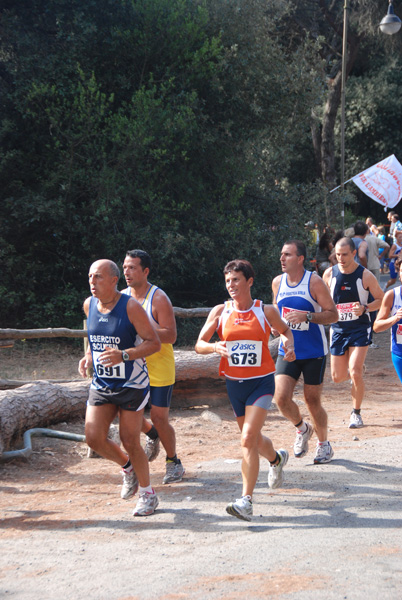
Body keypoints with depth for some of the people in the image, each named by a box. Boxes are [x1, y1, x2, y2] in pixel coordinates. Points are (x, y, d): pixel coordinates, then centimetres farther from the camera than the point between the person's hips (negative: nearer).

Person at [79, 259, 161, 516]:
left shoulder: (131, 307, -16)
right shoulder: (89, 305, 2)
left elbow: (154, 342, -16)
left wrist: (123, 355, -29)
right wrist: (88, 357, 3)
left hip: (132, 385, -5)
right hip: (101, 384, 5)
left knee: (130, 441, -2)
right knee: (94, 438, -6)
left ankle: (148, 494, 19)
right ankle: (128, 466, 26)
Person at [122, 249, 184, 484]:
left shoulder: (159, 299, -15)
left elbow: (171, 335, -21)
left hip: (159, 368, -5)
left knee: (159, 419, -3)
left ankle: (174, 462, 19)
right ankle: (152, 435, 35)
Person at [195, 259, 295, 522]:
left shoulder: (266, 311, -3)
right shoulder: (220, 311, 0)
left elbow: (285, 330, 16)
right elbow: (199, 345, 1)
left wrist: (290, 345, -5)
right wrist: (214, 346, -21)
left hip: (261, 382, -4)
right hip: (234, 383, 4)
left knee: (248, 438, -18)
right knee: (254, 439, 18)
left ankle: (247, 501, -15)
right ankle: (277, 459, 53)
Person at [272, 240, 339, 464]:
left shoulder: (314, 282, -11)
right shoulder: (277, 282, 4)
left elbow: (333, 314, -11)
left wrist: (308, 316, -25)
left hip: (314, 352, -4)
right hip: (287, 351, 4)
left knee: (312, 401, 3)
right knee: (281, 397, -11)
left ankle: (324, 444, 28)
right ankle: (302, 429, 20)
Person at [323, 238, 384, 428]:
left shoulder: (365, 275, -10)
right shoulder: (329, 274, -2)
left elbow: (381, 299, -2)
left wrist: (365, 308, -20)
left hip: (360, 329, -3)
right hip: (338, 329, 3)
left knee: (355, 373, -15)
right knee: (338, 377, 6)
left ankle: (356, 413, 5)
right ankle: (357, 371, 42)